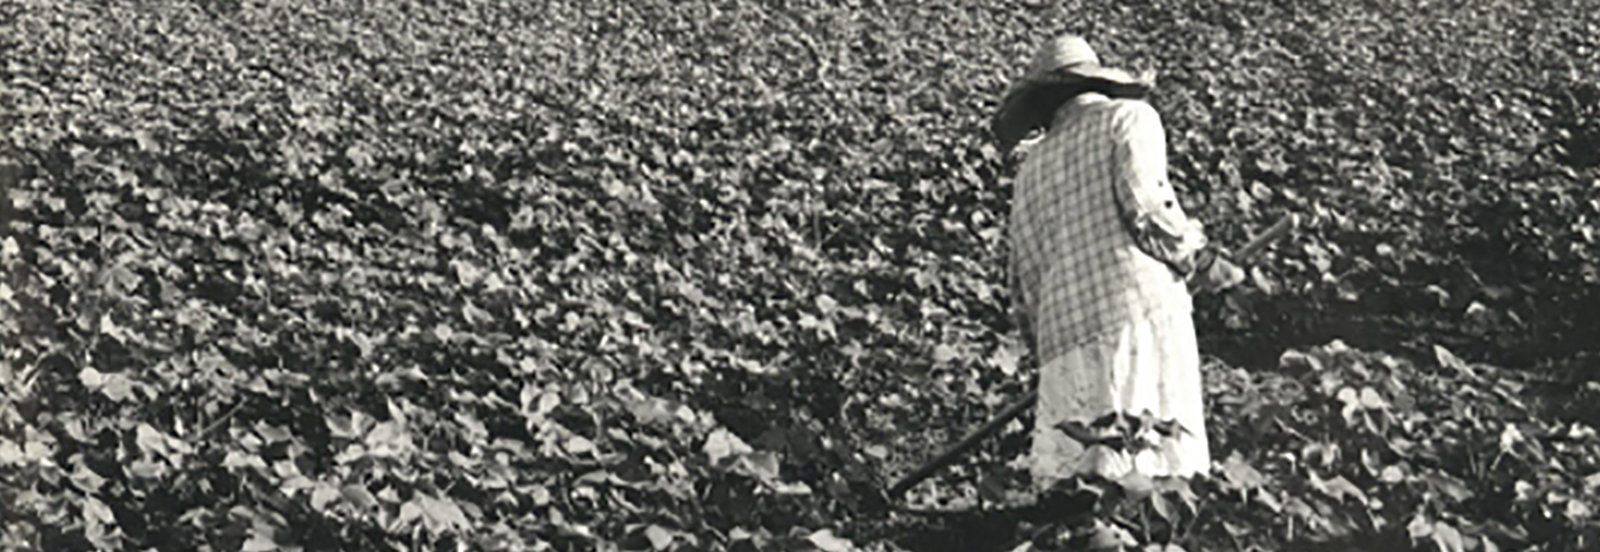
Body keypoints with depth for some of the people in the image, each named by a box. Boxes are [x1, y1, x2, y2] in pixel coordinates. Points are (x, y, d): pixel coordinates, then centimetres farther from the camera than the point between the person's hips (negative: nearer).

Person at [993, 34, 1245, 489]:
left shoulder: (1032, 168, 26)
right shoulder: (1129, 117, 11)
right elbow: (1143, 205, -7)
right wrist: (1198, 258, 8)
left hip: (1063, 332, 5)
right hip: (1140, 312, -5)